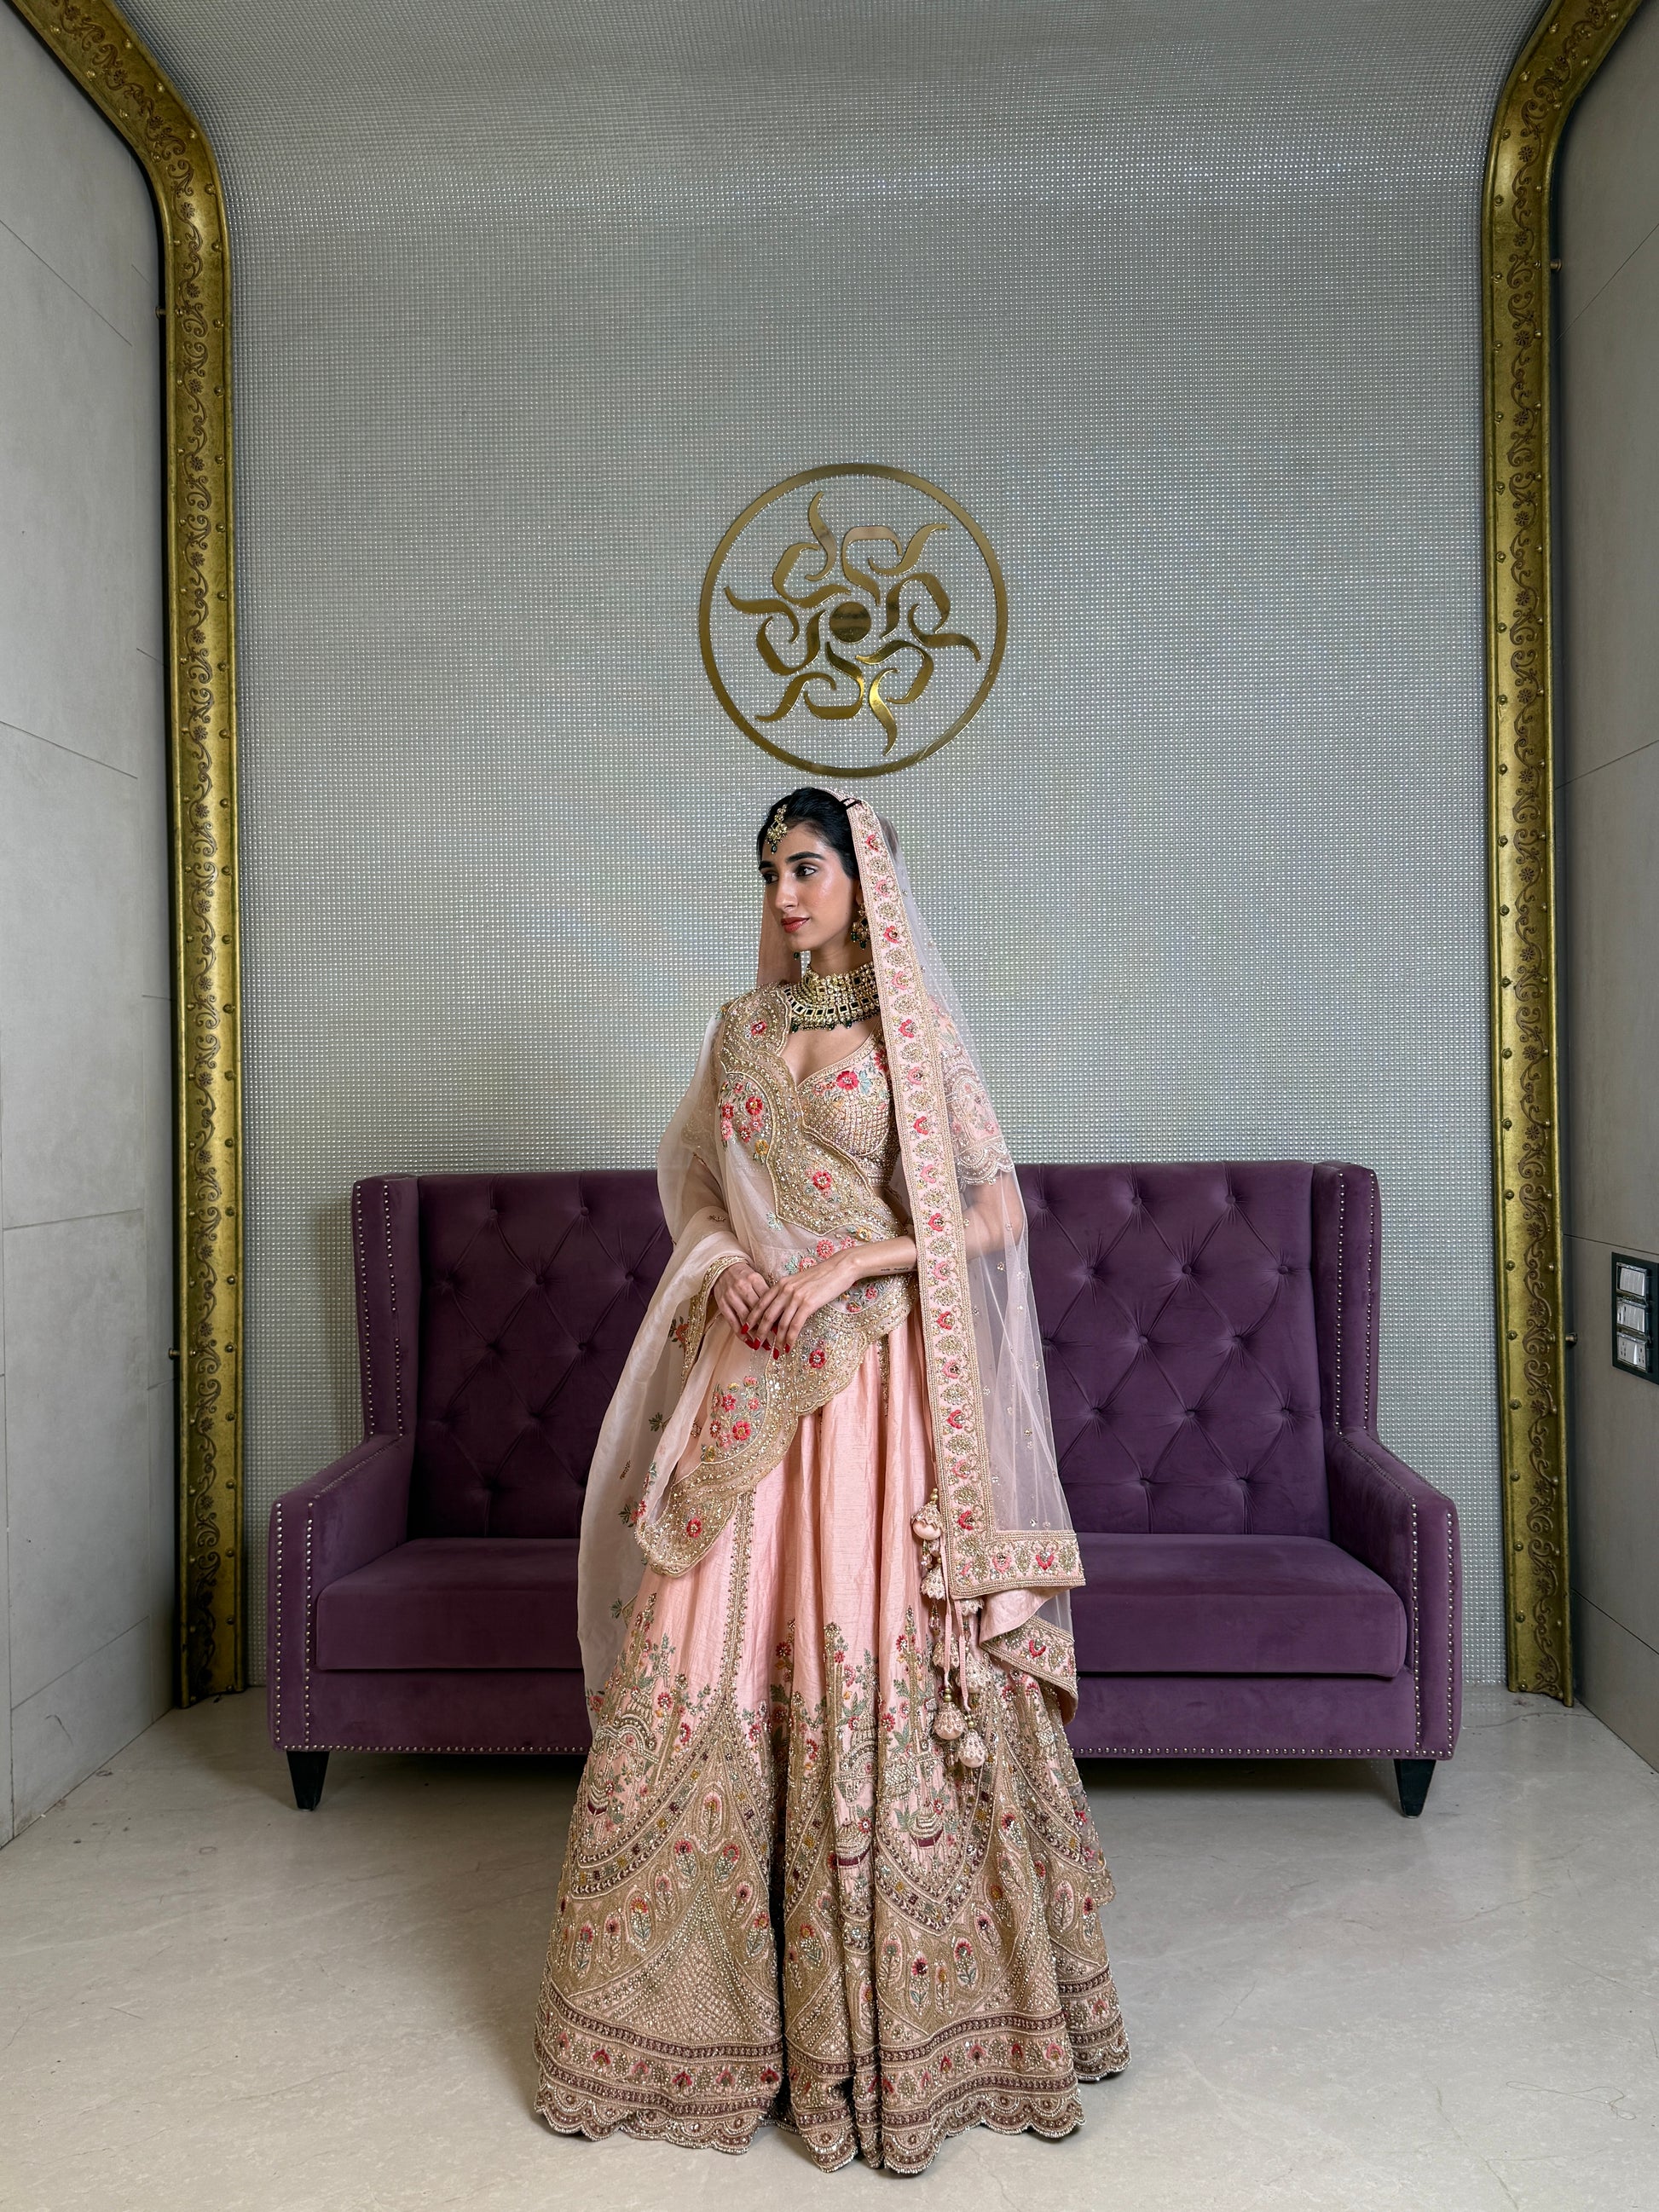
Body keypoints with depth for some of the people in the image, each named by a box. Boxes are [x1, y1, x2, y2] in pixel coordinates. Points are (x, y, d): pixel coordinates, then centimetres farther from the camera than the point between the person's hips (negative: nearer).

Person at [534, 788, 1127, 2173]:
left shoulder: (915, 1029, 0)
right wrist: (721, 1259, -1)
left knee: (876, 1675, -2)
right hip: (753, 1375, 4)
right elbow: (696, 1182, 20)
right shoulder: (742, 1027, 13)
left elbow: (999, 1209, -4)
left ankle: (888, 2006, 16)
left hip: (875, 1374, -4)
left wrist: (853, 1258, -14)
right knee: (708, 1670, 4)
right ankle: (710, 2001, 22)